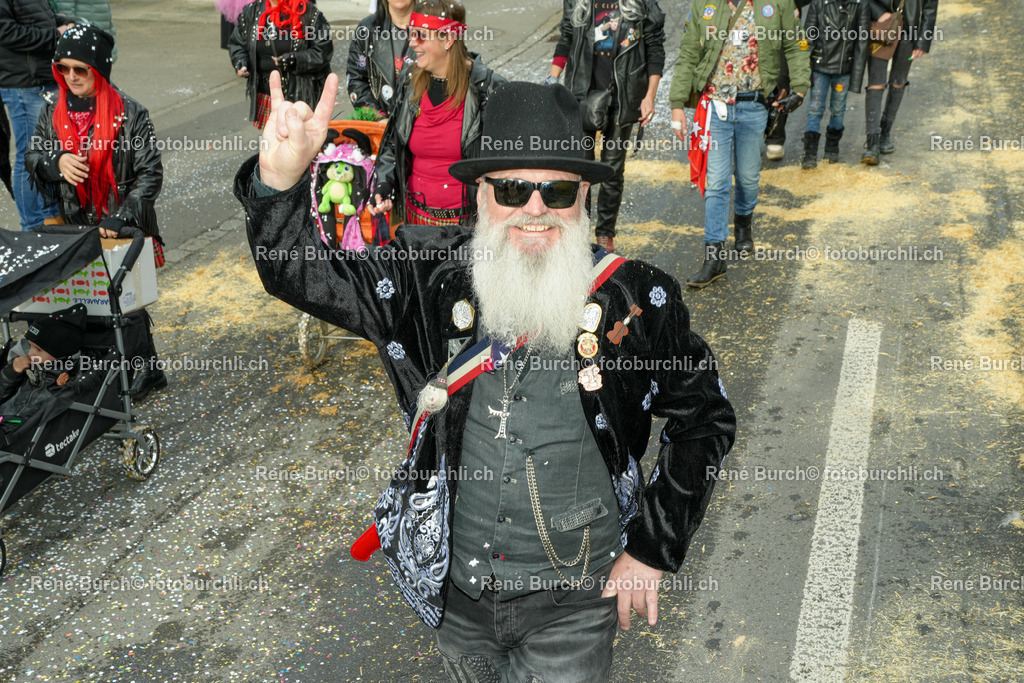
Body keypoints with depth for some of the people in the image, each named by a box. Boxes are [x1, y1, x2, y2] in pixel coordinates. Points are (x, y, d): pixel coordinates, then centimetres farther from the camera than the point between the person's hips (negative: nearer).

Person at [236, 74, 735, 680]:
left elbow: (706, 419, -3)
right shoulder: (432, 279, -11)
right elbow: (298, 272, -8)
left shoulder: (637, 301, -15)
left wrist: (654, 548, -4)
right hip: (456, 591, 3)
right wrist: (280, 178, -28)